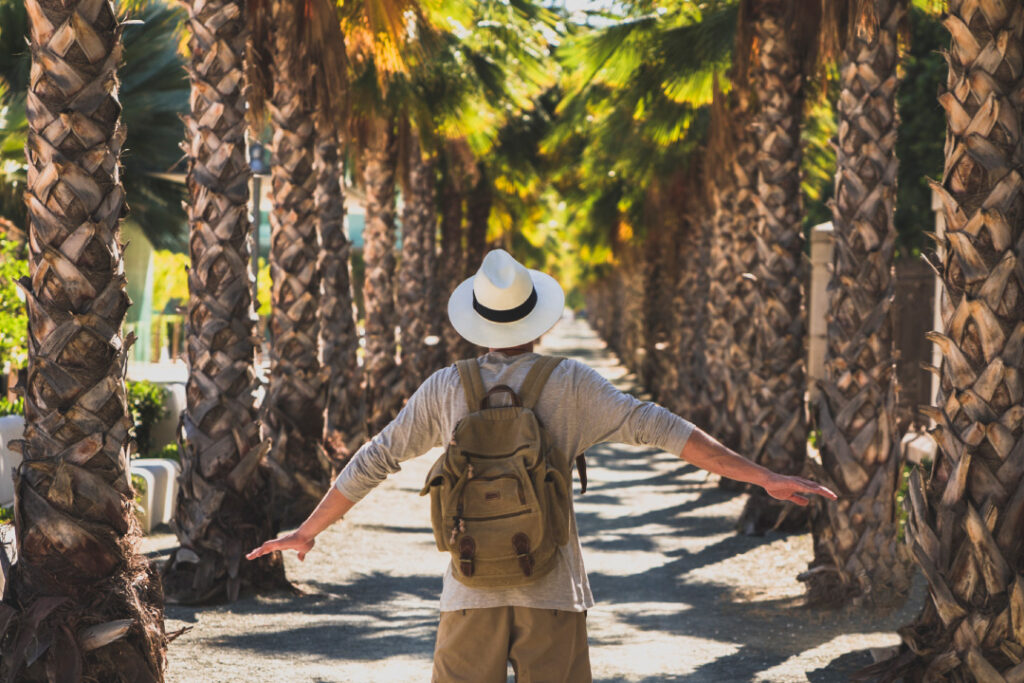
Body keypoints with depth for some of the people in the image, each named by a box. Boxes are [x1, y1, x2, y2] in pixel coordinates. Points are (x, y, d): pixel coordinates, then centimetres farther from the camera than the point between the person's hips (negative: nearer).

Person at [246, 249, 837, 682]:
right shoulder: (570, 383, -3)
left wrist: (308, 532, 22)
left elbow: (373, 463, 9)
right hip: (552, 594, -1)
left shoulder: (446, 388, 3)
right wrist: (764, 477, -7)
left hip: (471, 594, 2)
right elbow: (660, 429, -8)